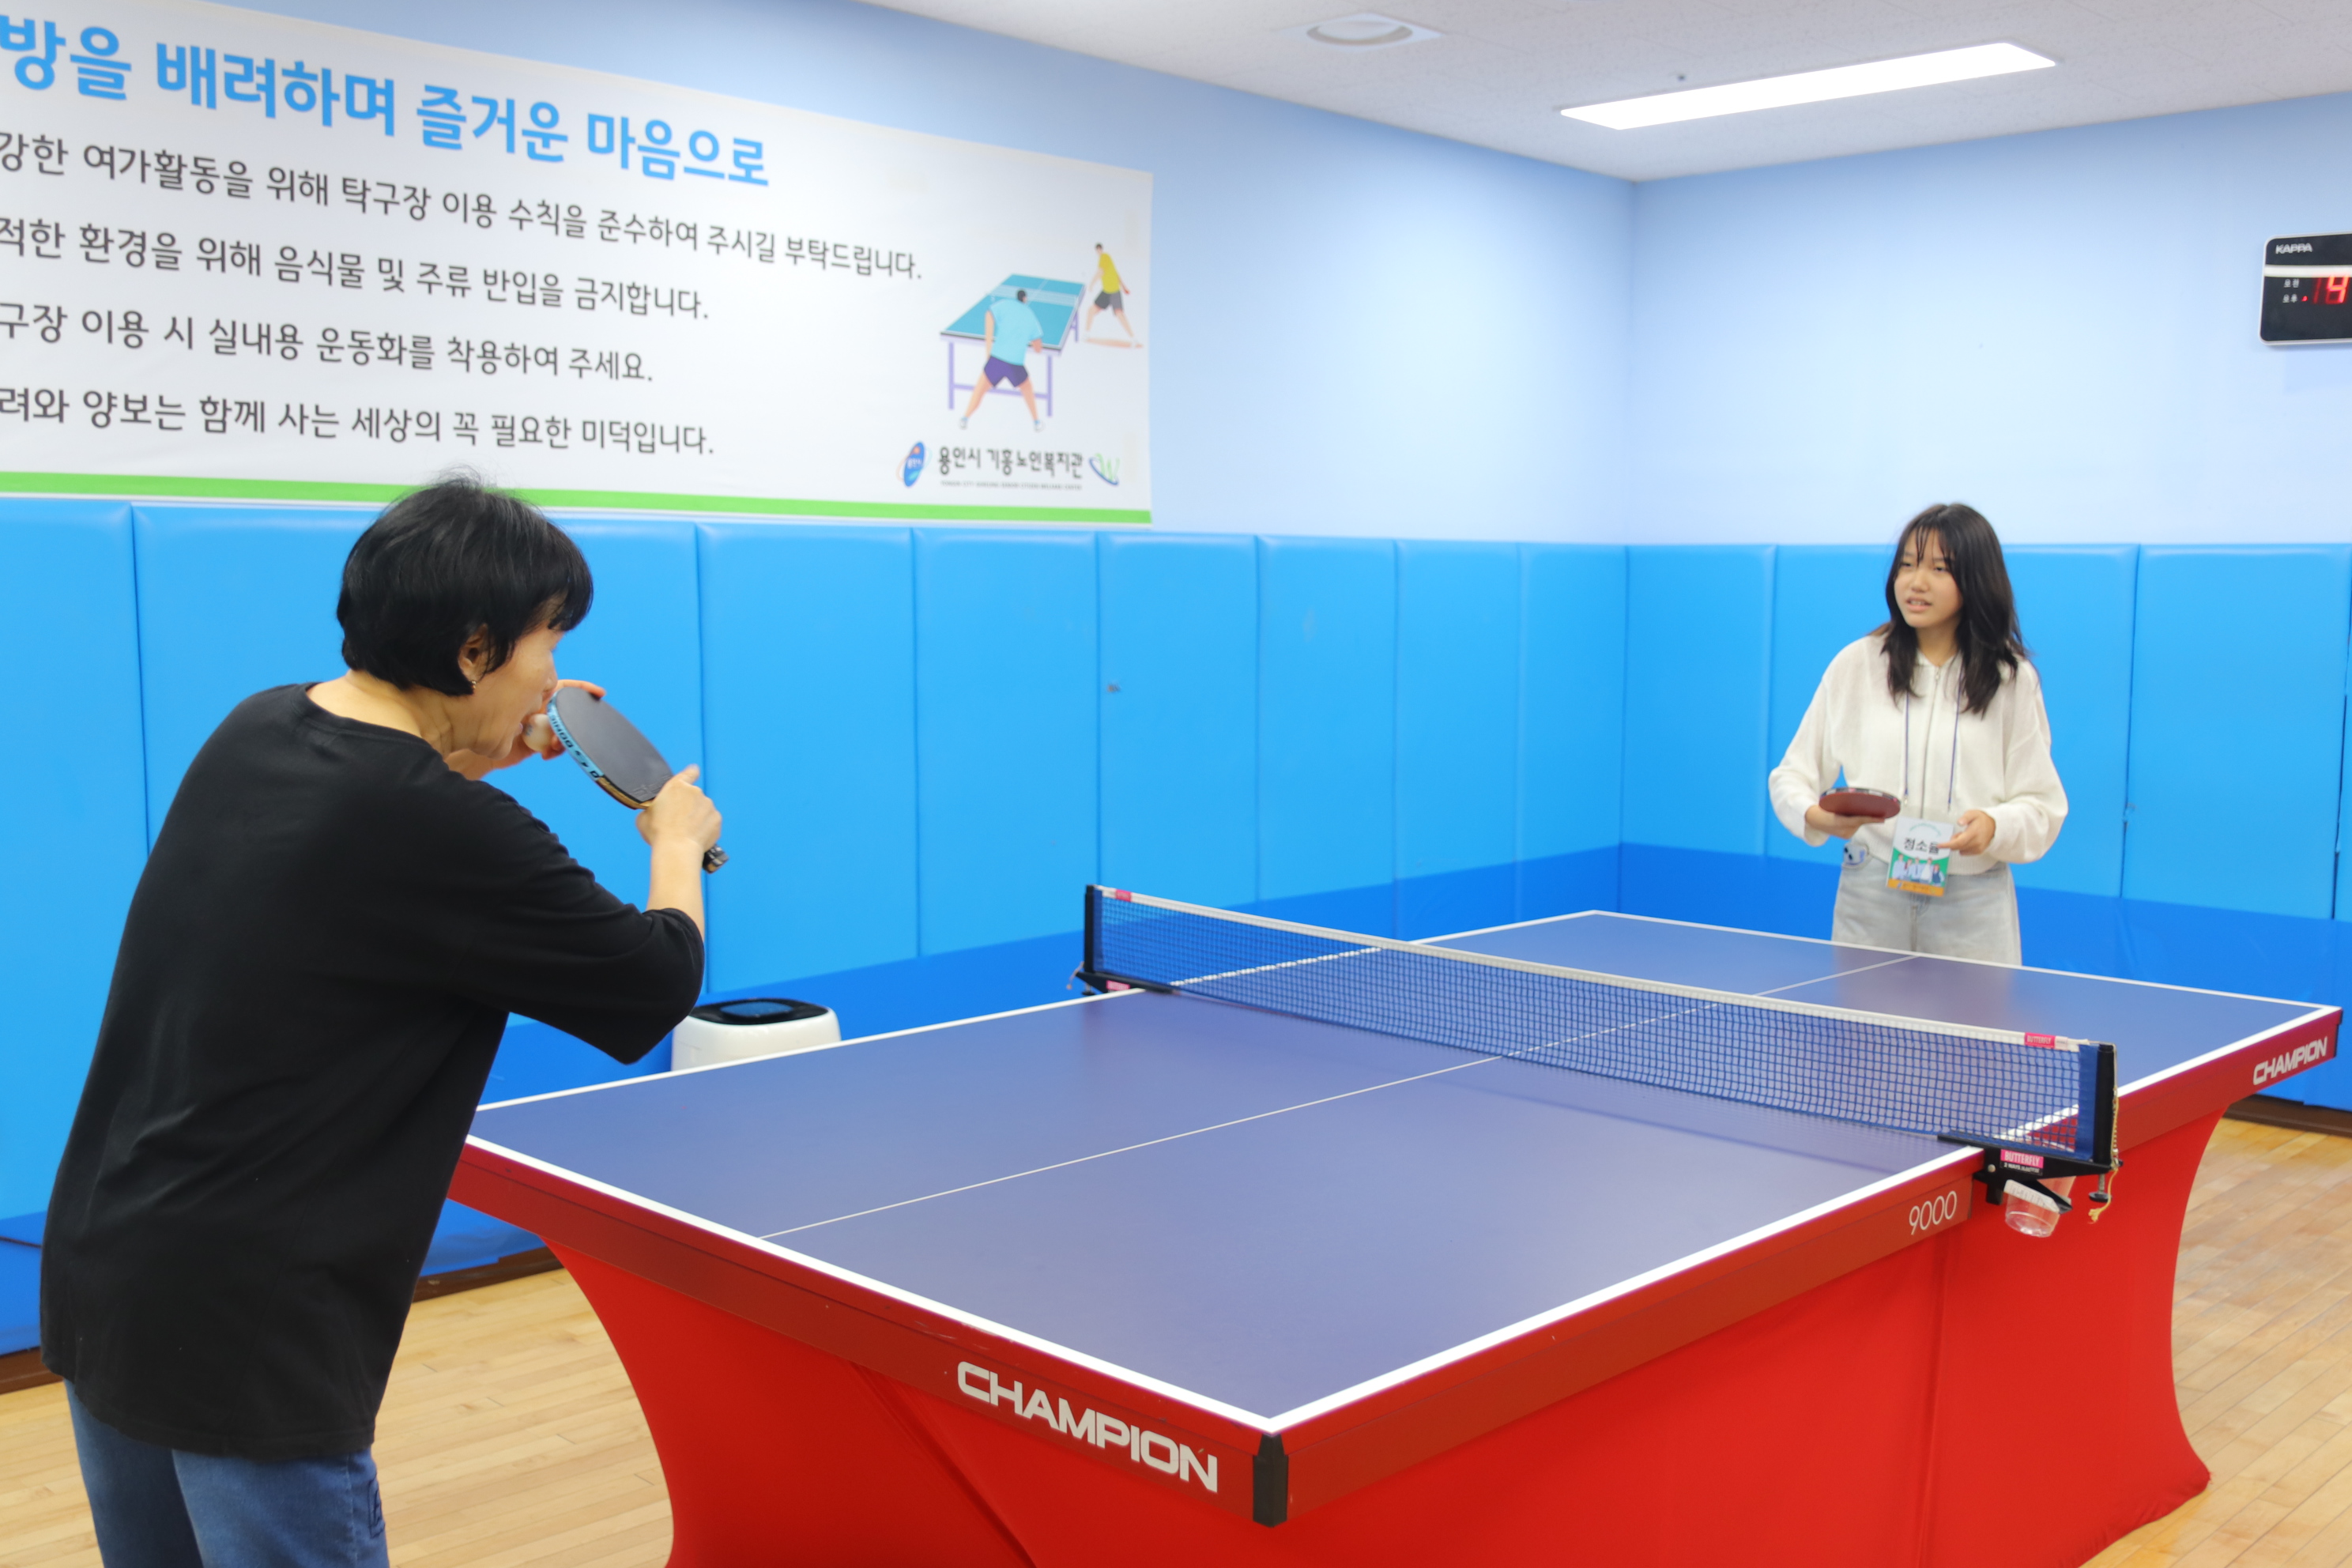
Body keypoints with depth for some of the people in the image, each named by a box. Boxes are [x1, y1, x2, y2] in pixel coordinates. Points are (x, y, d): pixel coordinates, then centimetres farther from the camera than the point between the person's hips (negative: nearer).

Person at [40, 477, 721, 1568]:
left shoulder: (251, 733, 1)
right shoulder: (452, 834, -22)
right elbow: (656, 988, -9)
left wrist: (488, 750, 16)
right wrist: (678, 841, 9)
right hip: (245, 1342, -8)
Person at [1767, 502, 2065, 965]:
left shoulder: (2013, 679, 4)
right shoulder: (1855, 664, 4)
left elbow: (2044, 805, 3)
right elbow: (1793, 775, 6)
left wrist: (1995, 827, -18)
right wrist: (1816, 815, -16)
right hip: (1870, 895, 0)